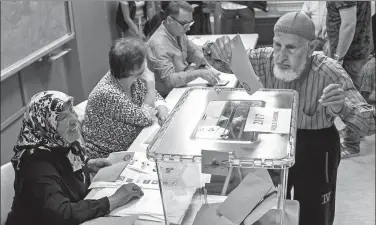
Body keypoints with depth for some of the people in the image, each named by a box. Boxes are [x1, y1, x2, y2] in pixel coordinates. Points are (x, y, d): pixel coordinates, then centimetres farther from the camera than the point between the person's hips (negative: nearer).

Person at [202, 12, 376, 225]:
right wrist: (216, 50, -27)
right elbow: (223, 62, -2)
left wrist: (341, 108, -49)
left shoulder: (329, 73, -27)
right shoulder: (265, 59, -17)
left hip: (315, 149, -3)